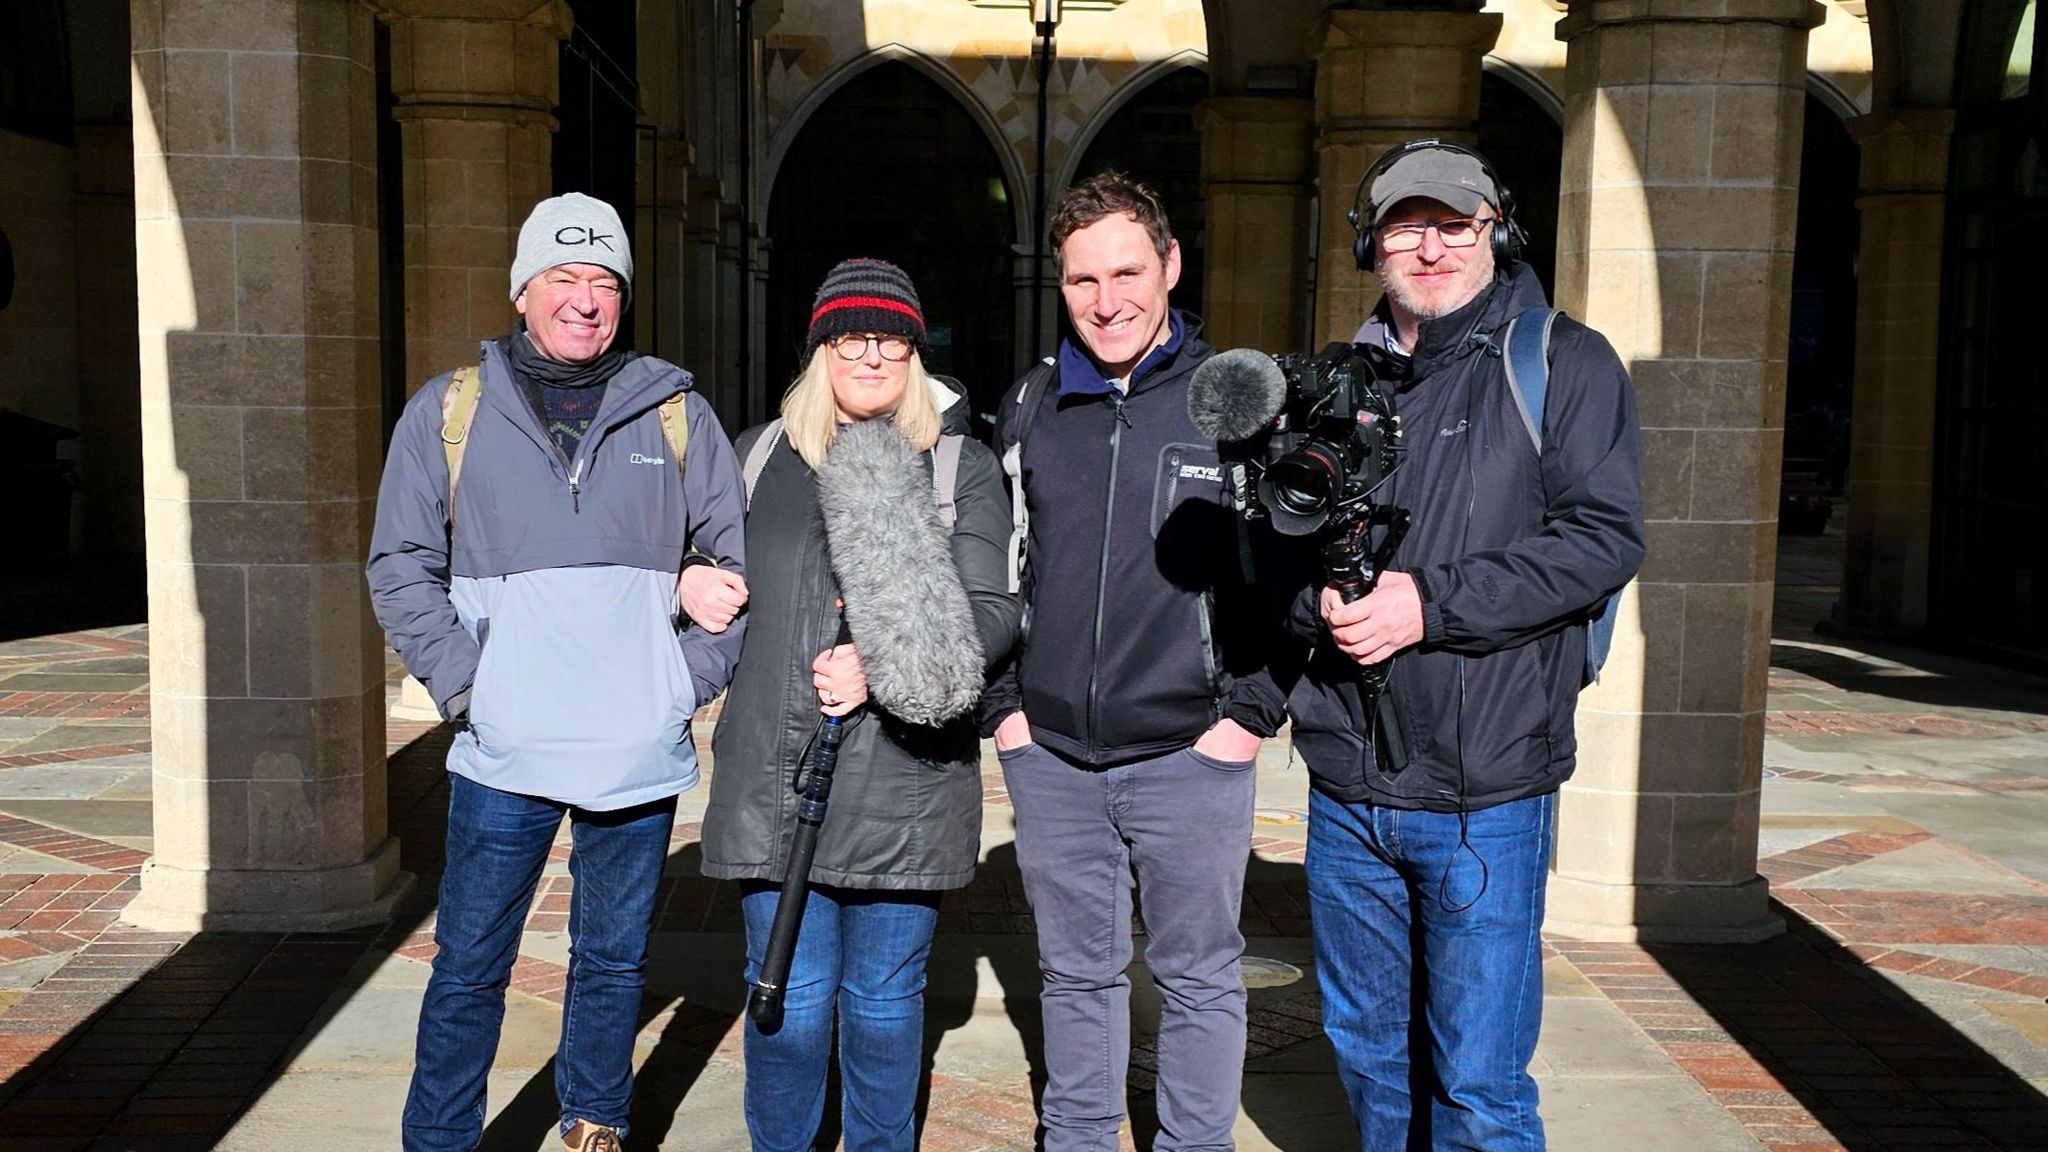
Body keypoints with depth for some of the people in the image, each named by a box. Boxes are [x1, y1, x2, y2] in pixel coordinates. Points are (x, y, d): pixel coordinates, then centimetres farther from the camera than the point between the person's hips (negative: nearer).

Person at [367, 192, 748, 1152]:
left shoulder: (677, 413, 5)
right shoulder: (448, 410, 4)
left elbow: (739, 558, 9)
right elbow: (401, 568, 5)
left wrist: (694, 674, -1)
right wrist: (461, 680, -6)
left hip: (641, 751, 1)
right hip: (504, 751, -1)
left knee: (614, 960, 15)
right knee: (469, 968, 7)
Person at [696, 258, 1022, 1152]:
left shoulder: (961, 469, 5)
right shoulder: (759, 456, 13)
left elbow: (991, 611, -2)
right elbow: (715, 577, 25)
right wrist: (692, 580, 1)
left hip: (905, 781, -1)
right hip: (773, 775, 2)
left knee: (884, 996, 8)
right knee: (789, 996, 5)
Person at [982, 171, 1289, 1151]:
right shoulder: (1027, 409, 8)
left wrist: (1252, 710, -6)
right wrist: (1002, 703, 5)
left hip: (1190, 752, -3)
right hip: (1050, 757, 3)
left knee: (1198, 976, 9)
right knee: (1075, 974, 15)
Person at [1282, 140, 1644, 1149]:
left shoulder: (1563, 363, -1)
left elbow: (1603, 538, -11)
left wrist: (1431, 603, -18)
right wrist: (1319, 598, -10)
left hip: (1485, 798, -4)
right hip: (1345, 790, 5)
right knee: (1366, 1052, 18)